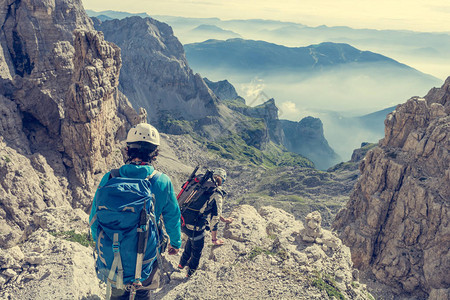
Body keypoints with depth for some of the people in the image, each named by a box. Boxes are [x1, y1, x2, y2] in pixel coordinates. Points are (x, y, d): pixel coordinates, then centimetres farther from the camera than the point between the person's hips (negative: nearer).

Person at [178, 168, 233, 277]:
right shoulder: (217, 195, -16)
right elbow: (214, 218, -11)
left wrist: (223, 219, 29)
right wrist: (214, 239, 2)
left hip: (182, 221, 7)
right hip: (194, 228, -7)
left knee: (191, 240, 36)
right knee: (197, 249, 22)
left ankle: (182, 263, 56)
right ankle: (190, 273, 44)